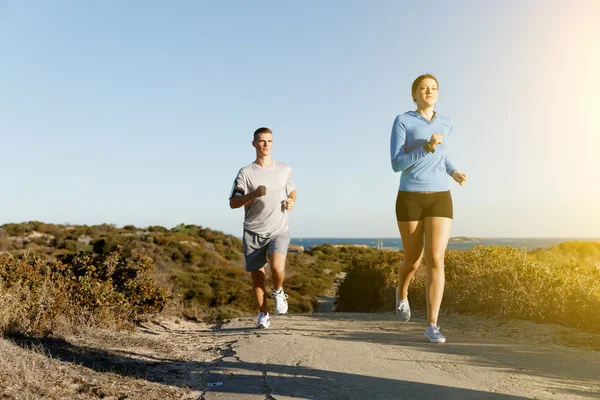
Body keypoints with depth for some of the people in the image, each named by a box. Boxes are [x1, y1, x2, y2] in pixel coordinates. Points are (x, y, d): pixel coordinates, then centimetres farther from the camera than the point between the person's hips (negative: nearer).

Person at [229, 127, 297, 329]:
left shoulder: (285, 169, 6)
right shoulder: (246, 172, -3)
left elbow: (292, 190, 24)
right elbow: (233, 203, -5)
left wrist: (291, 201, 1)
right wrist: (254, 194, -20)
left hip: (278, 230, 0)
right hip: (253, 232, 0)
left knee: (277, 267, -22)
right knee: (256, 275, 5)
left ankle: (278, 292, 12)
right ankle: (263, 314, 25)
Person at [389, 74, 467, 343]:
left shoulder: (445, 123, 13)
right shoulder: (401, 122, -1)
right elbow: (396, 165, -9)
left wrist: (454, 172, 12)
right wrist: (427, 147, -21)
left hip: (439, 199, 3)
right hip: (410, 199, -2)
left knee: (436, 260, -13)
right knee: (414, 261, 7)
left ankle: (432, 325, -8)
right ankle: (402, 293, 41)